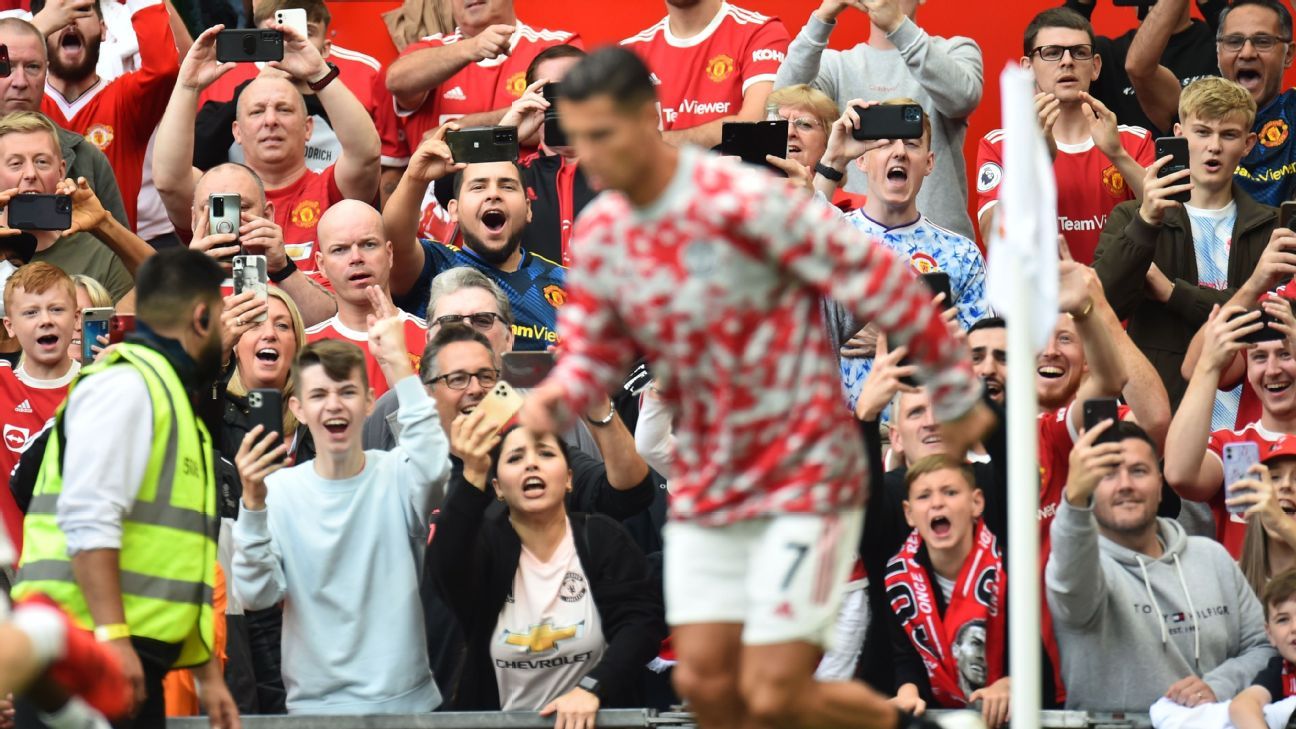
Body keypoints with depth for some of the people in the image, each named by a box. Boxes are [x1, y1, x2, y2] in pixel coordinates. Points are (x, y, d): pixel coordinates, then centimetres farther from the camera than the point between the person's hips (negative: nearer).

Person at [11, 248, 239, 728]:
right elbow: (88, 520, -19)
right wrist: (111, 635, -26)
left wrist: (208, 673, 25)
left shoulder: (166, 395, 24)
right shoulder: (126, 386, -7)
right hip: (88, 655, -10)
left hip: (129, 656, 10)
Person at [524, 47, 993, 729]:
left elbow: (878, 280, -13)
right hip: (705, 488, 7)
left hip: (805, 479, -6)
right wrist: (555, 395, -12)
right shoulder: (598, 235, 1)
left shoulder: (743, 201, -20)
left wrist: (955, 392, -4)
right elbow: (593, 351, 13)